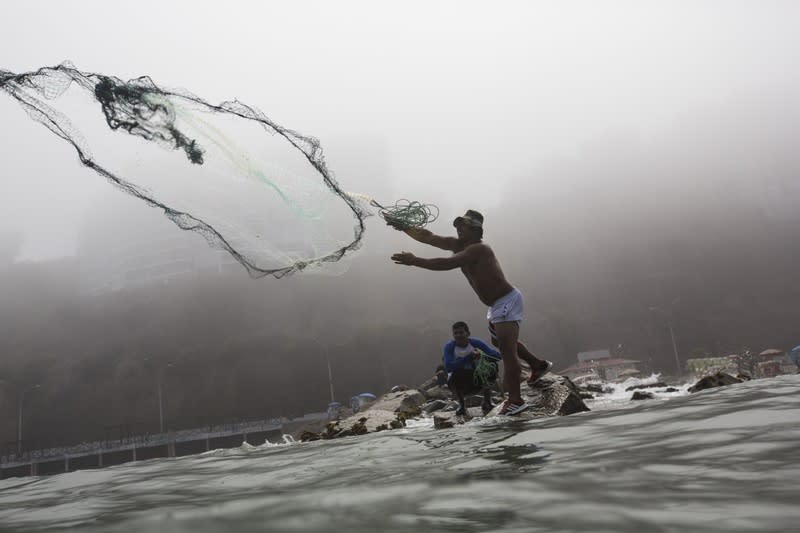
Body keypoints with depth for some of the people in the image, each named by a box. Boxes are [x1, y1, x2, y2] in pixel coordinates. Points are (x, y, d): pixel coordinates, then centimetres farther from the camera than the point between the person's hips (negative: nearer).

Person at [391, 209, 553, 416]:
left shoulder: (478, 249, -23)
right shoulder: (459, 245, 4)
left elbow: (448, 264, -35)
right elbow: (427, 237, 2)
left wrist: (415, 261, -33)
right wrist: (403, 227, -9)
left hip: (507, 302, -10)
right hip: (498, 304, 10)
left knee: (507, 350, -12)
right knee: (504, 342, 28)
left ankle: (515, 401, -9)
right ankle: (538, 365, 44)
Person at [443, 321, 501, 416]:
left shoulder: (476, 343, -11)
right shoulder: (449, 346, -14)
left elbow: (498, 356, -20)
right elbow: (448, 367, -31)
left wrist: (481, 356, -39)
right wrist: (469, 357, -36)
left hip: (478, 381, 1)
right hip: (460, 384, -1)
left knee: (492, 365, -23)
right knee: (453, 376, -34)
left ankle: (487, 401, -1)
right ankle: (461, 404, -1)